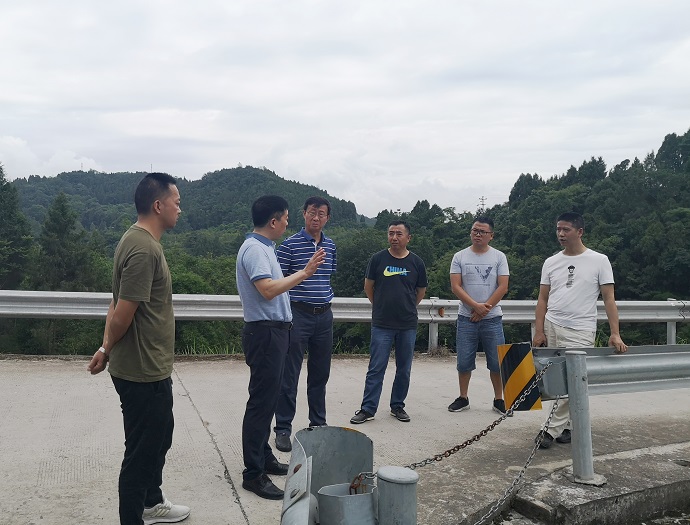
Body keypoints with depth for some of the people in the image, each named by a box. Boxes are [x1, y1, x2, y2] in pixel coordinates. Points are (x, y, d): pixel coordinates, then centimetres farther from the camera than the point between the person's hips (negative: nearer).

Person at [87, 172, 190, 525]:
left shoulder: (140, 241, 9)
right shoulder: (144, 249, -24)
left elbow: (117, 304, 11)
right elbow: (122, 313, -23)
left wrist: (107, 348, 7)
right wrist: (107, 350, -6)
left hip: (152, 369, 10)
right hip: (143, 373, -10)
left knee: (160, 437, 24)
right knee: (142, 450, 5)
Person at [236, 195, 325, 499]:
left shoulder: (264, 247, 14)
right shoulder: (254, 249, -17)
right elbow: (268, 289, -30)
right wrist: (305, 273, -26)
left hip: (274, 332, 11)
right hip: (264, 333, -11)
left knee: (268, 400, 17)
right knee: (261, 402, -5)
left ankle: (264, 458, 28)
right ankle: (253, 474, 2)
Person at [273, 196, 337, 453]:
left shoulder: (330, 246, 10)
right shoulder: (289, 245, -6)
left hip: (324, 316, 5)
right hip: (298, 315, -5)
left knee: (320, 374, 14)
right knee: (289, 376, 0)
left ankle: (318, 423, 28)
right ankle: (283, 429, 11)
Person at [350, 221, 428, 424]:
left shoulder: (416, 262, 2)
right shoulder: (378, 259, -2)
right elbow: (368, 287, 9)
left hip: (408, 325, 2)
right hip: (382, 324, -2)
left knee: (404, 369, 10)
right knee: (376, 368, -1)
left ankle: (397, 406, 25)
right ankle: (367, 409, 7)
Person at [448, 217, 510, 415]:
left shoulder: (499, 257, 2)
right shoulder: (460, 257, 3)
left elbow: (503, 287, -4)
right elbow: (455, 286, -4)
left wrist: (485, 308, -12)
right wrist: (476, 306, -14)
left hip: (492, 318, 0)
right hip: (466, 317, 1)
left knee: (497, 362, 3)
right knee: (464, 362, 7)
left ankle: (498, 399, 17)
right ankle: (463, 398, 20)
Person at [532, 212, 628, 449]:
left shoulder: (599, 260, 1)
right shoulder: (551, 262, 10)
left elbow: (609, 299, -1)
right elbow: (543, 300, 10)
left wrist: (615, 333, -10)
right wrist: (539, 331, 1)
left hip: (580, 331, -3)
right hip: (551, 327, 3)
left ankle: (554, 428, 2)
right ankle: (569, 425, 19)